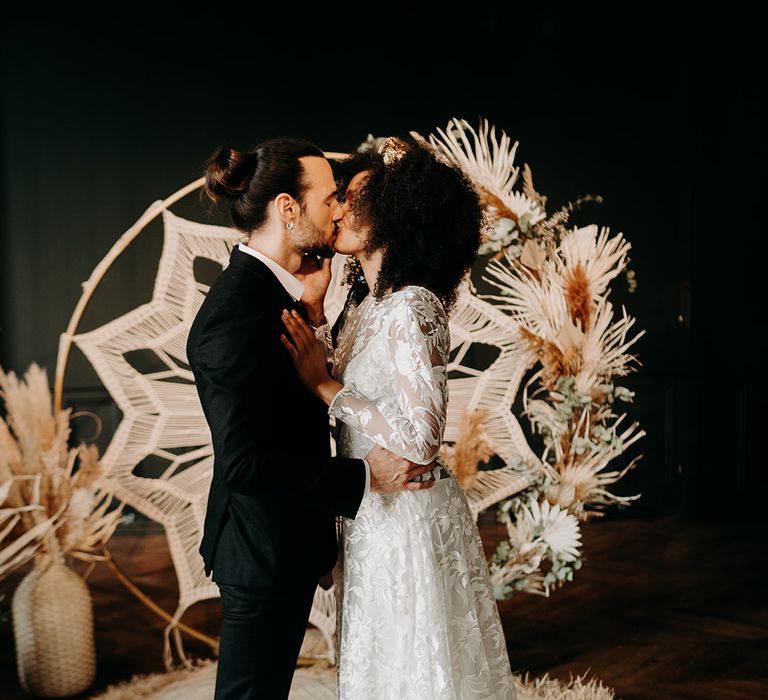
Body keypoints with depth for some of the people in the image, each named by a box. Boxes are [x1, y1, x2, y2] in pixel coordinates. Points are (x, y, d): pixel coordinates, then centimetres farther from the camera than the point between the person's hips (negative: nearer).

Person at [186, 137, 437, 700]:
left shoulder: (268, 290, 5)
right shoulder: (237, 311, -25)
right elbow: (244, 461, -28)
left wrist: (310, 308, -2)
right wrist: (364, 475, -23)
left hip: (289, 543, 9)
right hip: (265, 552, -9)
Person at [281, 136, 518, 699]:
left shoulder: (411, 308, -21)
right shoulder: (368, 308, 7)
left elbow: (421, 440, -25)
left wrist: (324, 384, -20)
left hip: (408, 521, -9)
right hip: (374, 517, 9)